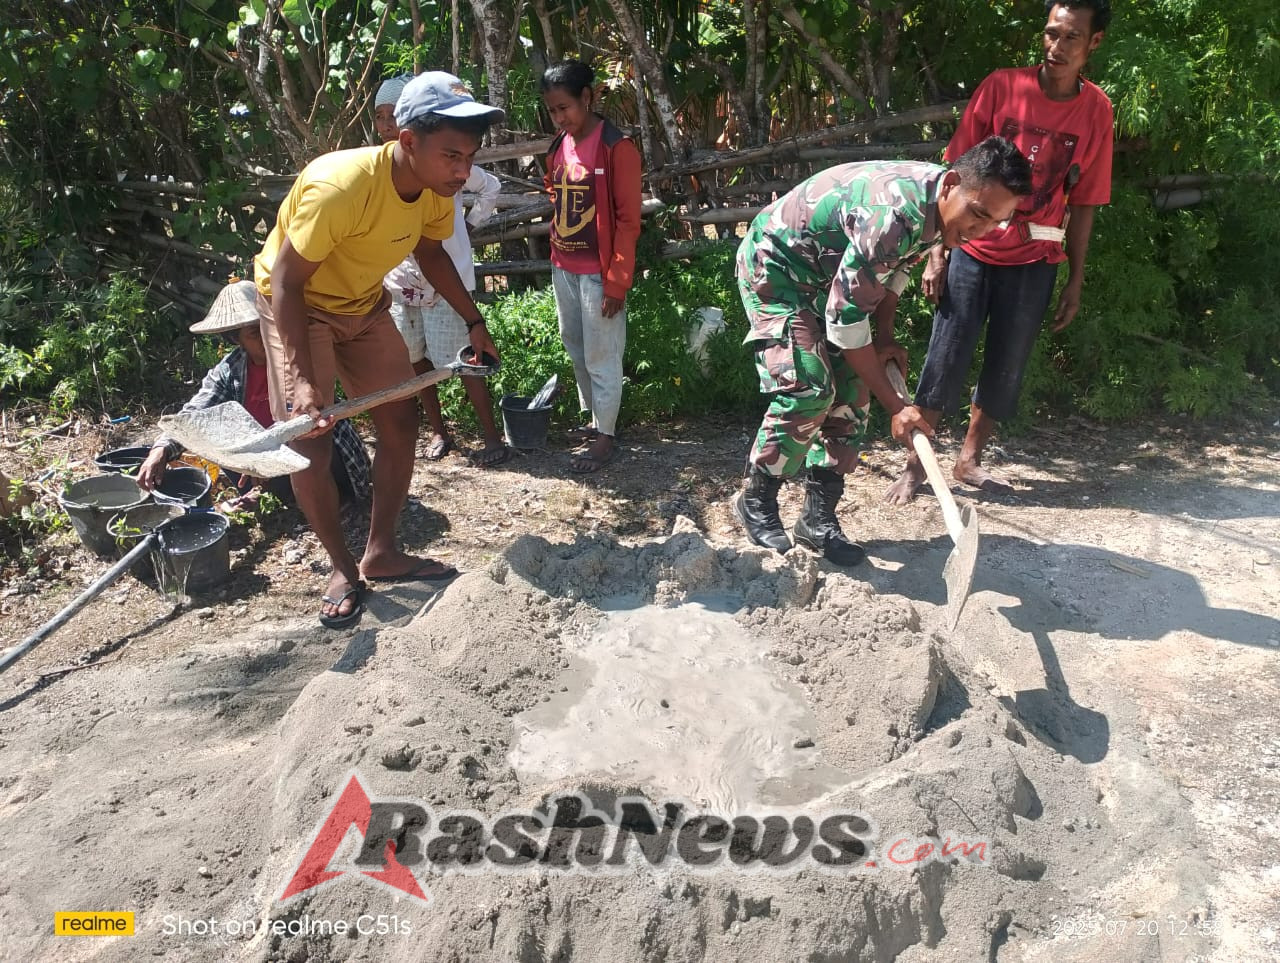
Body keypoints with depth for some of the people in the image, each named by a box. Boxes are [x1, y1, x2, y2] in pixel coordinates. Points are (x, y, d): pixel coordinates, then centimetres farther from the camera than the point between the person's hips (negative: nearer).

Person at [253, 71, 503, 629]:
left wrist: (473, 322, 2)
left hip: (364, 305, 7)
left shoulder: (437, 188, -15)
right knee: (308, 440, -12)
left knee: (401, 421, 4)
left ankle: (381, 554, 18)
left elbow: (429, 252, 6)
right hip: (296, 305, -6)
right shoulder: (339, 187, -37)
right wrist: (303, 378, -38)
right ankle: (343, 569, 6)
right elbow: (287, 283, -31)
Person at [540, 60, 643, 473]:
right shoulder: (558, 148, 9)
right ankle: (593, 418, 33)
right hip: (563, 268, 8)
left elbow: (628, 221, -13)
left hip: (597, 272, -7)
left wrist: (616, 282, -15)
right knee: (575, 348, 17)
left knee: (601, 356, 1)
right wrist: (556, 257, 12)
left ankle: (605, 437, 13)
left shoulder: (617, 147, -12)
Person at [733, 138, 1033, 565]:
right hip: (774, 264, -8)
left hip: (828, 272, 9)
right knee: (809, 388, -21)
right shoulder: (894, 214, -36)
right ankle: (755, 502, -1)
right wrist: (895, 407, -27)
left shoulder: (939, 207, -8)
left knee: (852, 390, 0)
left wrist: (884, 336, -1)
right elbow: (845, 318, -32)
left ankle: (818, 518, 7)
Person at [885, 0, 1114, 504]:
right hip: (974, 249, -2)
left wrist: (1075, 280, 5)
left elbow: (1082, 203, 5)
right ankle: (913, 467, 10)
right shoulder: (1002, 86, -5)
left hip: (1035, 261, 2)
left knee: (1007, 368, 9)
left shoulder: (1097, 111, 1)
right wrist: (937, 252, -8)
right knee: (945, 361, -2)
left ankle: (969, 460, 26)